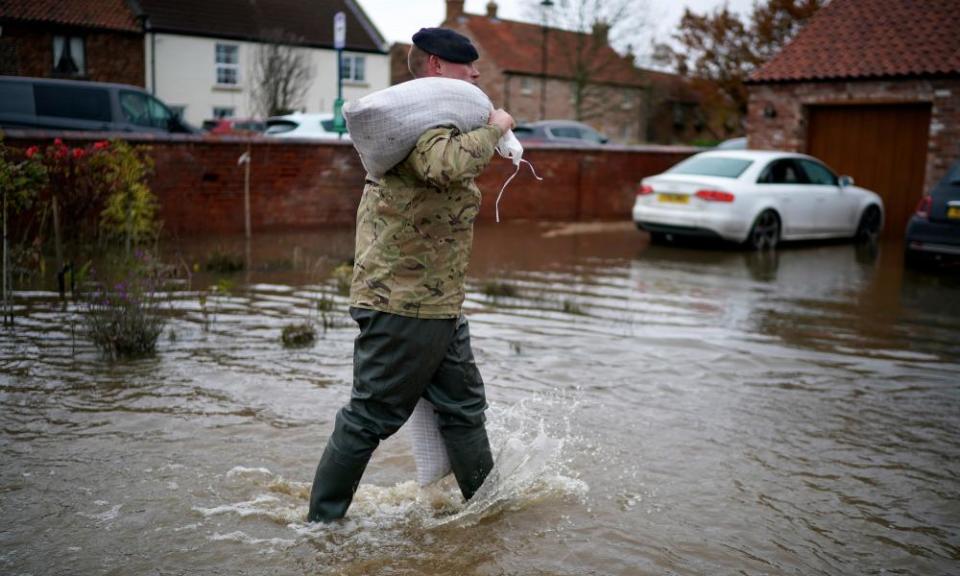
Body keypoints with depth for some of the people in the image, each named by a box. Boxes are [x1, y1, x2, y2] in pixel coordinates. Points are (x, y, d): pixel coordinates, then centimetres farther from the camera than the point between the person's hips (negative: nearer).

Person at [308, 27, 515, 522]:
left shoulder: (436, 122, 20)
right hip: (402, 304, -11)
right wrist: (493, 129, -22)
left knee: (464, 408, 18)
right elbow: (447, 164, -37)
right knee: (370, 417, 0)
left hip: (439, 304, 11)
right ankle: (322, 520, 13)